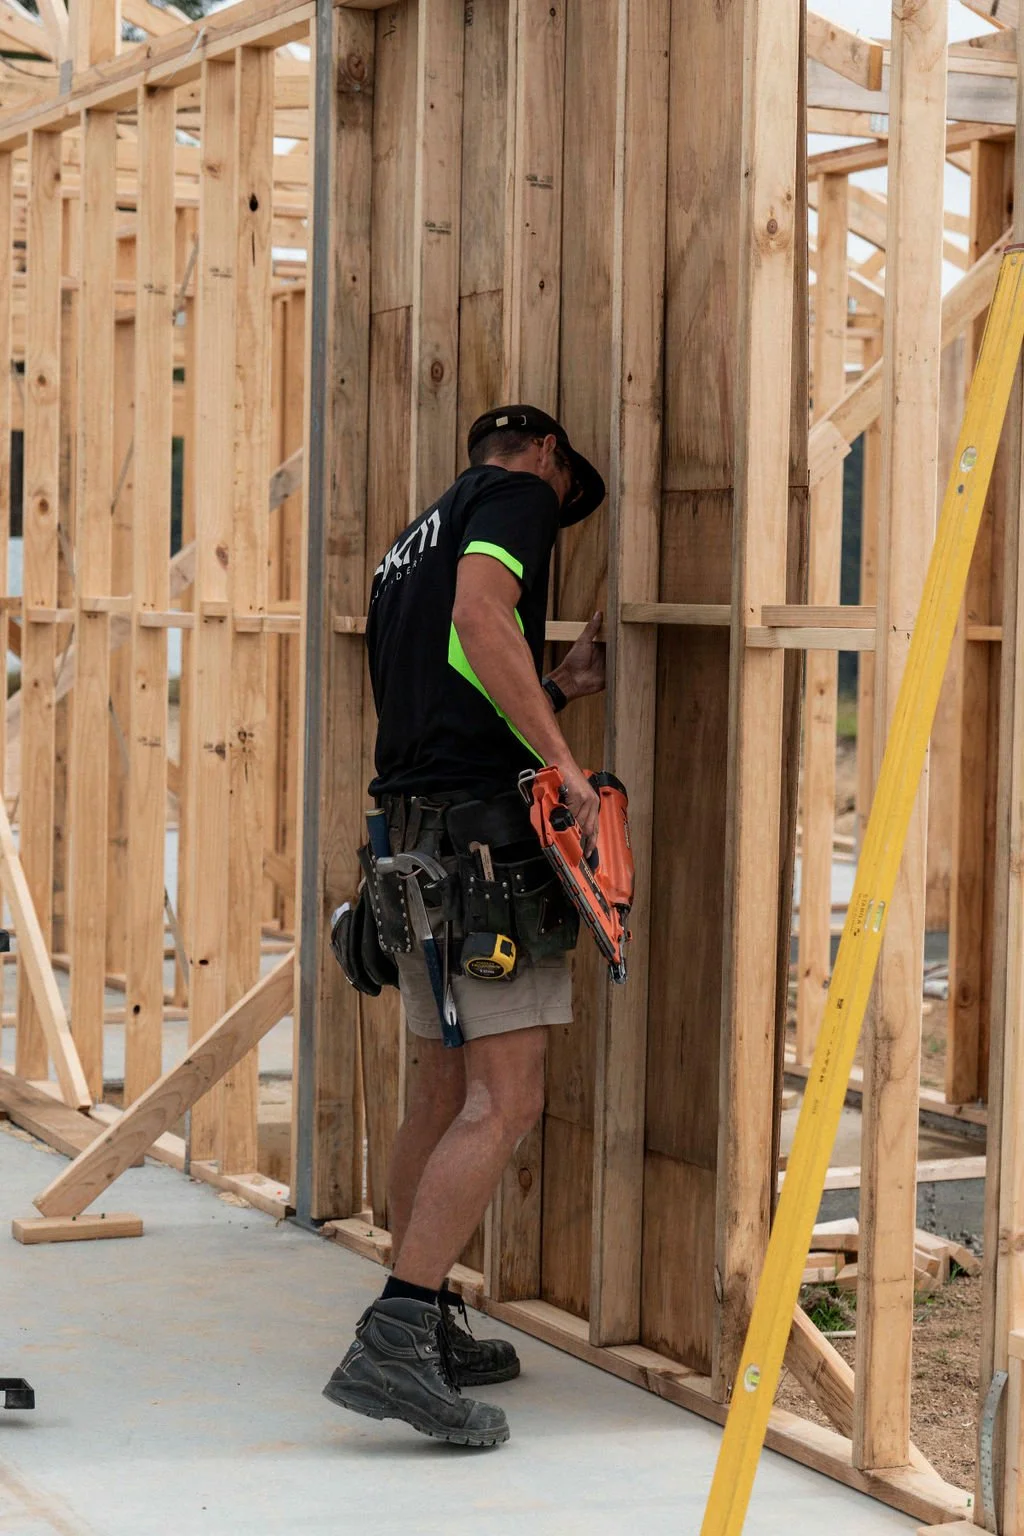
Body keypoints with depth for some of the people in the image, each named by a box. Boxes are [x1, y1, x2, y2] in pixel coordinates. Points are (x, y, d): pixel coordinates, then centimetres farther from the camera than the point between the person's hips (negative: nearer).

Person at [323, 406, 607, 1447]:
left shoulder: (409, 547, 27)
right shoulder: (516, 495, 2)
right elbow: (482, 616, -18)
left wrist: (558, 691, 27)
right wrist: (564, 761, -18)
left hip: (411, 827, 9)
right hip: (487, 826, -9)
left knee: (439, 1097, 16)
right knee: (504, 1101, -12)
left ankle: (424, 1332, 22)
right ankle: (393, 1343, -20)